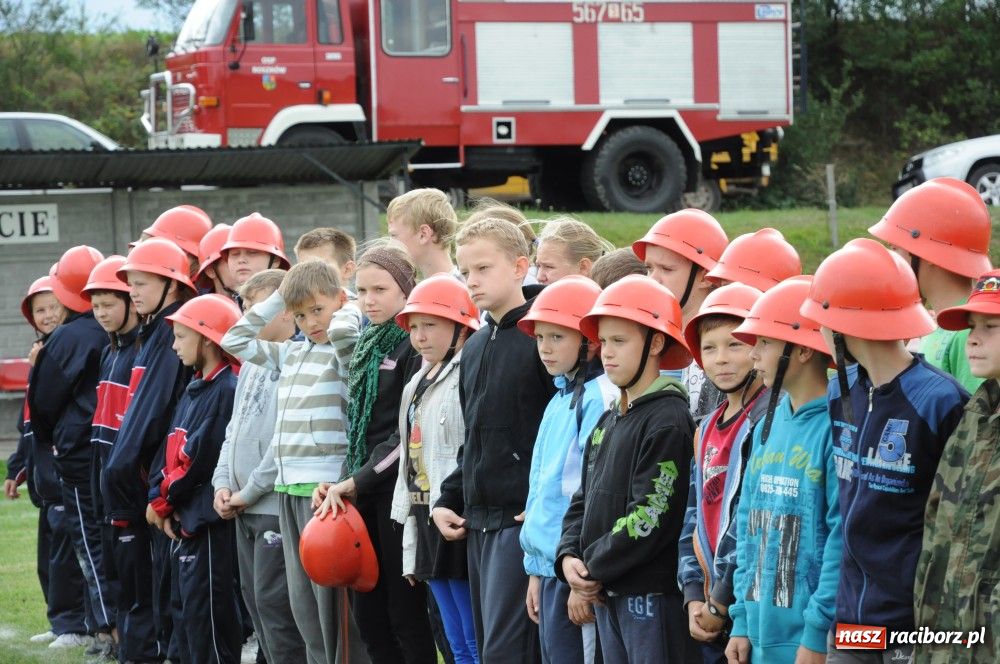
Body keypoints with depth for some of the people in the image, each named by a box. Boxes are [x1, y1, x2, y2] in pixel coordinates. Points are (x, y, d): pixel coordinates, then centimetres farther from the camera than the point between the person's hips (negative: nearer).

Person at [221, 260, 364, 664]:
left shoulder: (347, 349, -6)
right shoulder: (291, 353, 16)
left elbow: (343, 330, -28)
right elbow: (235, 340, 22)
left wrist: (347, 311, -5)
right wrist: (277, 299, 16)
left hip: (325, 488, -8)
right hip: (288, 488, 8)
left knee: (331, 596, -7)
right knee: (302, 600, 9)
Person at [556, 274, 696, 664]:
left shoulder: (668, 420, -12)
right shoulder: (609, 421, 17)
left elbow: (652, 518, -19)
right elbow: (584, 500, 20)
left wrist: (594, 568, -12)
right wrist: (569, 556, 2)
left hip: (651, 594, -9)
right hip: (606, 595, 9)